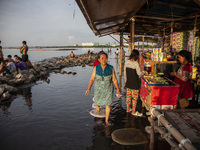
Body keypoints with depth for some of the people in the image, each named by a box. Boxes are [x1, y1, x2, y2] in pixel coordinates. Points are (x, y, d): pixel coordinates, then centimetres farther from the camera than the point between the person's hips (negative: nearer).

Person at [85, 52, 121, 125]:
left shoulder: (111, 68, -15)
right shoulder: (96, 68, -14)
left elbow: (114, 79, -7)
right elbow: (92, 79, -11)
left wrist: (118, 89, -6)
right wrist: (88, 89, -21)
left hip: (108, 89, -1)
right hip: (98, 89, 1)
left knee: (108, 105, 3)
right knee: (98, 100, 22)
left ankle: (107, 120, 22)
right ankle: (98, 106, 59)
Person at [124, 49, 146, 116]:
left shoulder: (126, 62, -1)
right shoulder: (136, 63, -19)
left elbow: (125, 72, 6)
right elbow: (139, 73, -14)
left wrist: (125, 81, 17)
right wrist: (144, 72, 7)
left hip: (128, 83, 6)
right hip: (135, 84, -6)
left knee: (128, 95, 16)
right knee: (135, 97, 6)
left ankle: (128, 109, 30)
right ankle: (133, 111, 16)